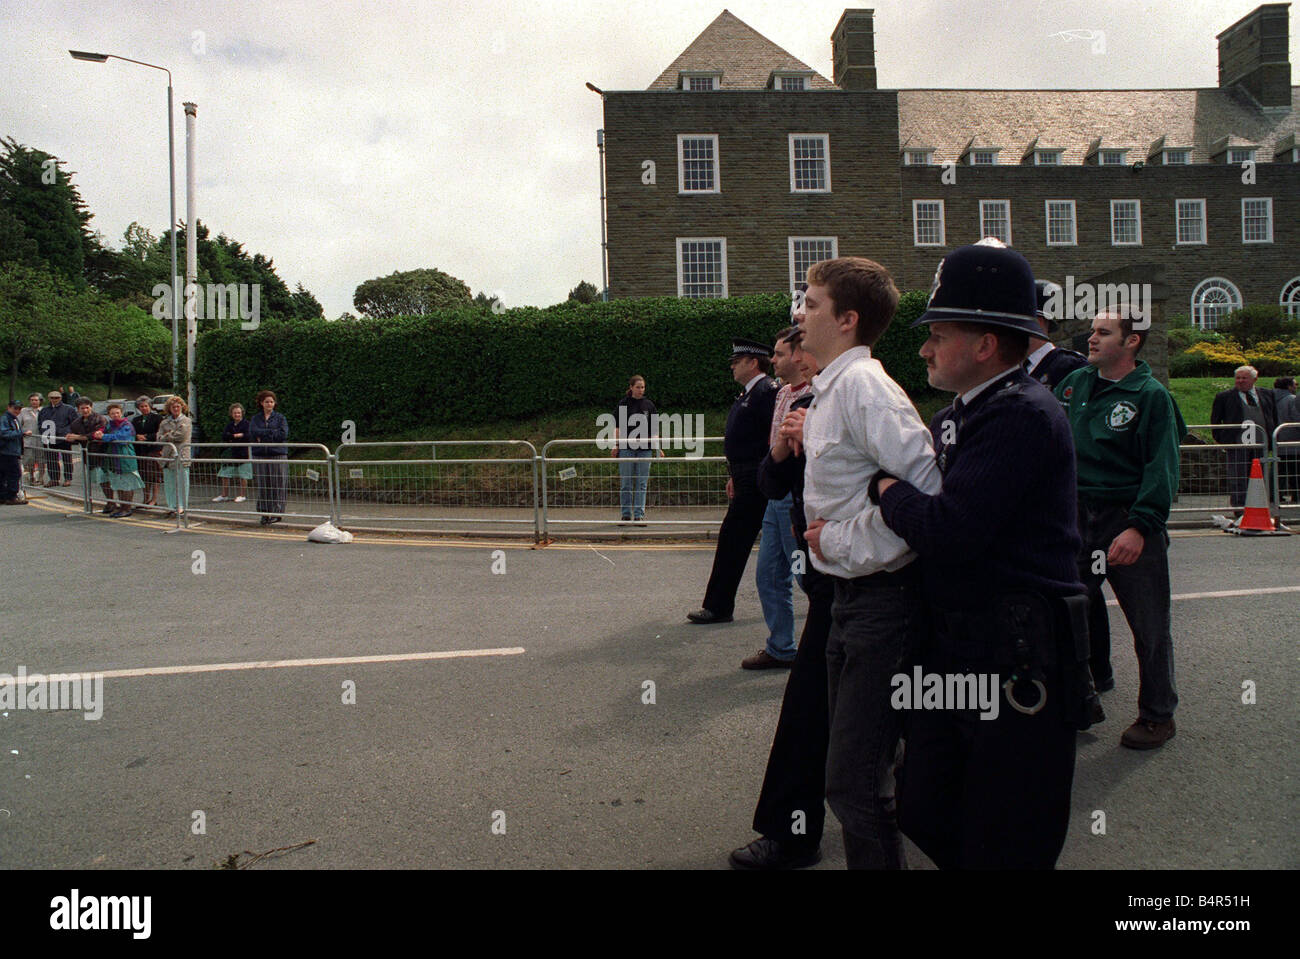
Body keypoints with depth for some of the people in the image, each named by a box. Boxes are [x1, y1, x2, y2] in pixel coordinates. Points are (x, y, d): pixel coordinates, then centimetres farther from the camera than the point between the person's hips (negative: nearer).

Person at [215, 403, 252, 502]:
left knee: (242, 476, -1)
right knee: (225, 475, 4)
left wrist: (231, 437, -8)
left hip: (243, 454, -5)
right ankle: (224, 495, 15)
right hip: (231, 453, 5)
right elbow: (223, 436, 1)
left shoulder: (246, 424, -1)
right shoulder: (229, 425, 15)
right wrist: (236, 435, -12)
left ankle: (243, 495, 11)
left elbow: (247, 436, -15)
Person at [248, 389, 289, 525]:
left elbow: (283, 434, -7)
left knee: (278, 485, -4)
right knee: (263, 485, 1)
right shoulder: (255, 418, 13)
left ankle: (277, 512, 4)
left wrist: (263, 436, -7)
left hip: (278, 454, -2)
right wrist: (272, 432, -11)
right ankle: (265, 513, 7)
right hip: (260, 455, 2)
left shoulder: (280, 417, 8)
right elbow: (252, 433, -5)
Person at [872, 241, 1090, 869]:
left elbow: (948, 530, -28)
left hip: (1017, 662, -9)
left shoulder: (1024, 416, -18)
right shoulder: (957, 415, 12)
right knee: (925, 816, 16)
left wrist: (884, 484, -10)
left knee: (1002, 847, 6)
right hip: (951, 651, 9)